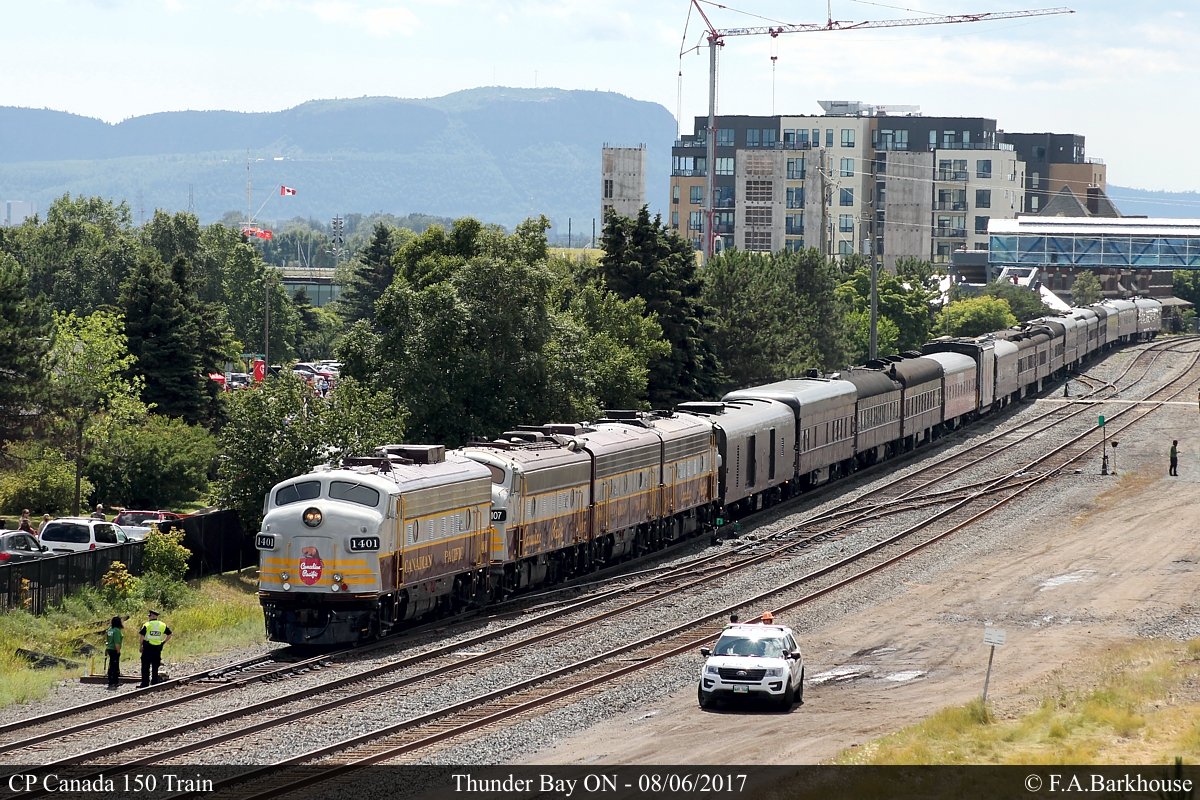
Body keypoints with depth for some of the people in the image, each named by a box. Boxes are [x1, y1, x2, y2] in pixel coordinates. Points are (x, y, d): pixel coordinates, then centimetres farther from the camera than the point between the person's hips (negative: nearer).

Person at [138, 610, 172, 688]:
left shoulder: (147, 625, -5)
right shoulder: (163, 625, 6)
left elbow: (142, 636, -11)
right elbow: (169, 634, 8)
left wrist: (141, 646, -2)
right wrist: (163, 642, 11)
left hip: (148, 647, -4)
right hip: (158, 648, 4)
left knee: (145, 667, 2)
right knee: (155, 667, 10)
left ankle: (145, 683, 1)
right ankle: (154, 683, 10)